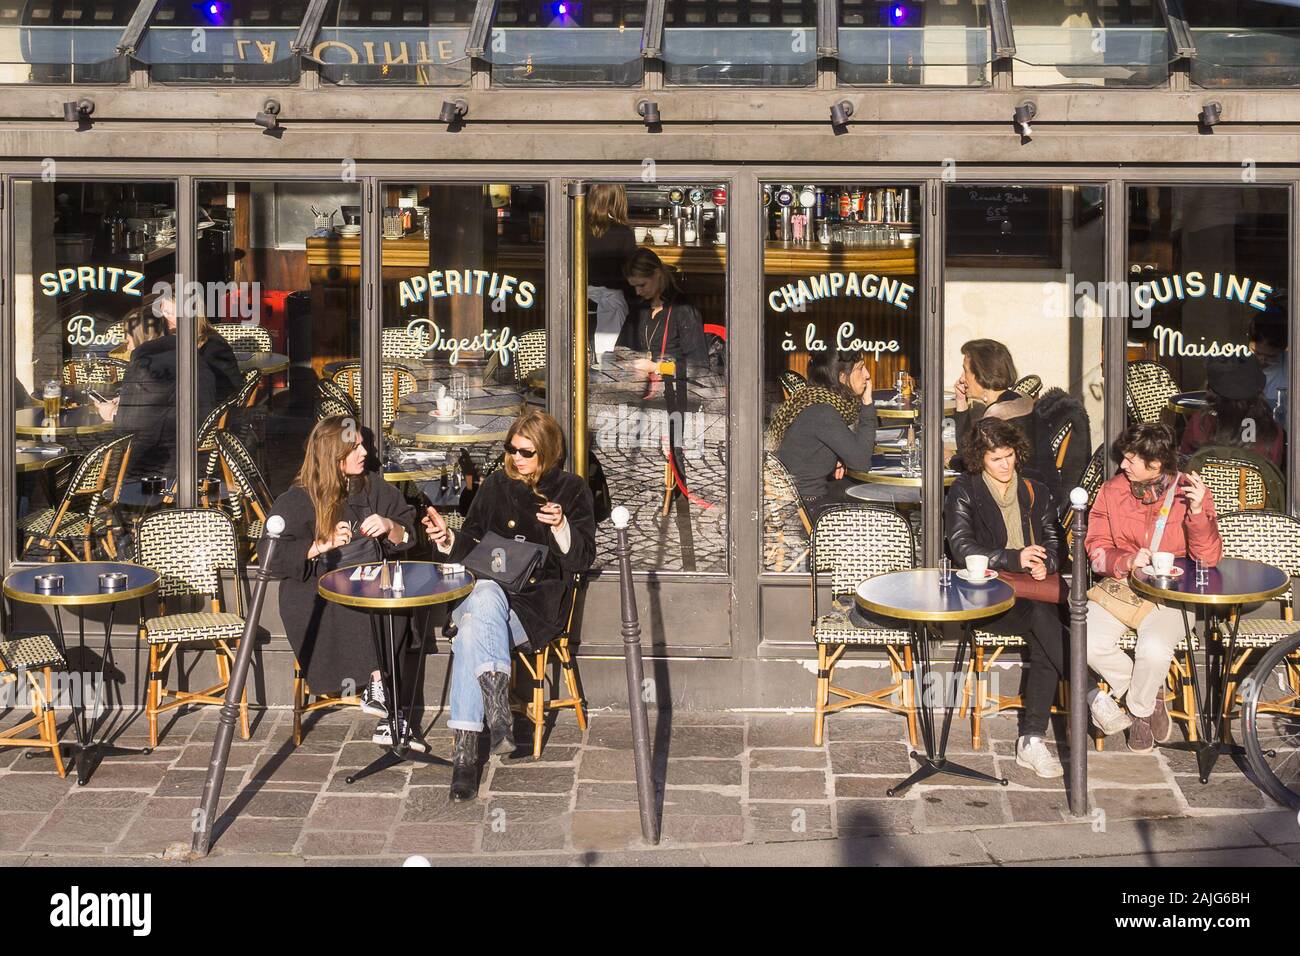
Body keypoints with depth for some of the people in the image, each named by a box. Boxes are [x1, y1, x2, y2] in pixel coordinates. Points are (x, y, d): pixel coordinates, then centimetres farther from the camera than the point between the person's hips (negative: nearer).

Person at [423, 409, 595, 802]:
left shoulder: (571, 489, 9)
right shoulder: (496, 484, 18)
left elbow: (581, 559, 2)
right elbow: (470, 545, 20)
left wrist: (561, 526, -16)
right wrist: (448, 539, -2)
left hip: (538, 602, -3)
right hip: (486, 590, 3)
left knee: (473, 630, -34)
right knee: (485, 594, -37)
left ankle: (464, 750, -37)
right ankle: (497, 707, -45)